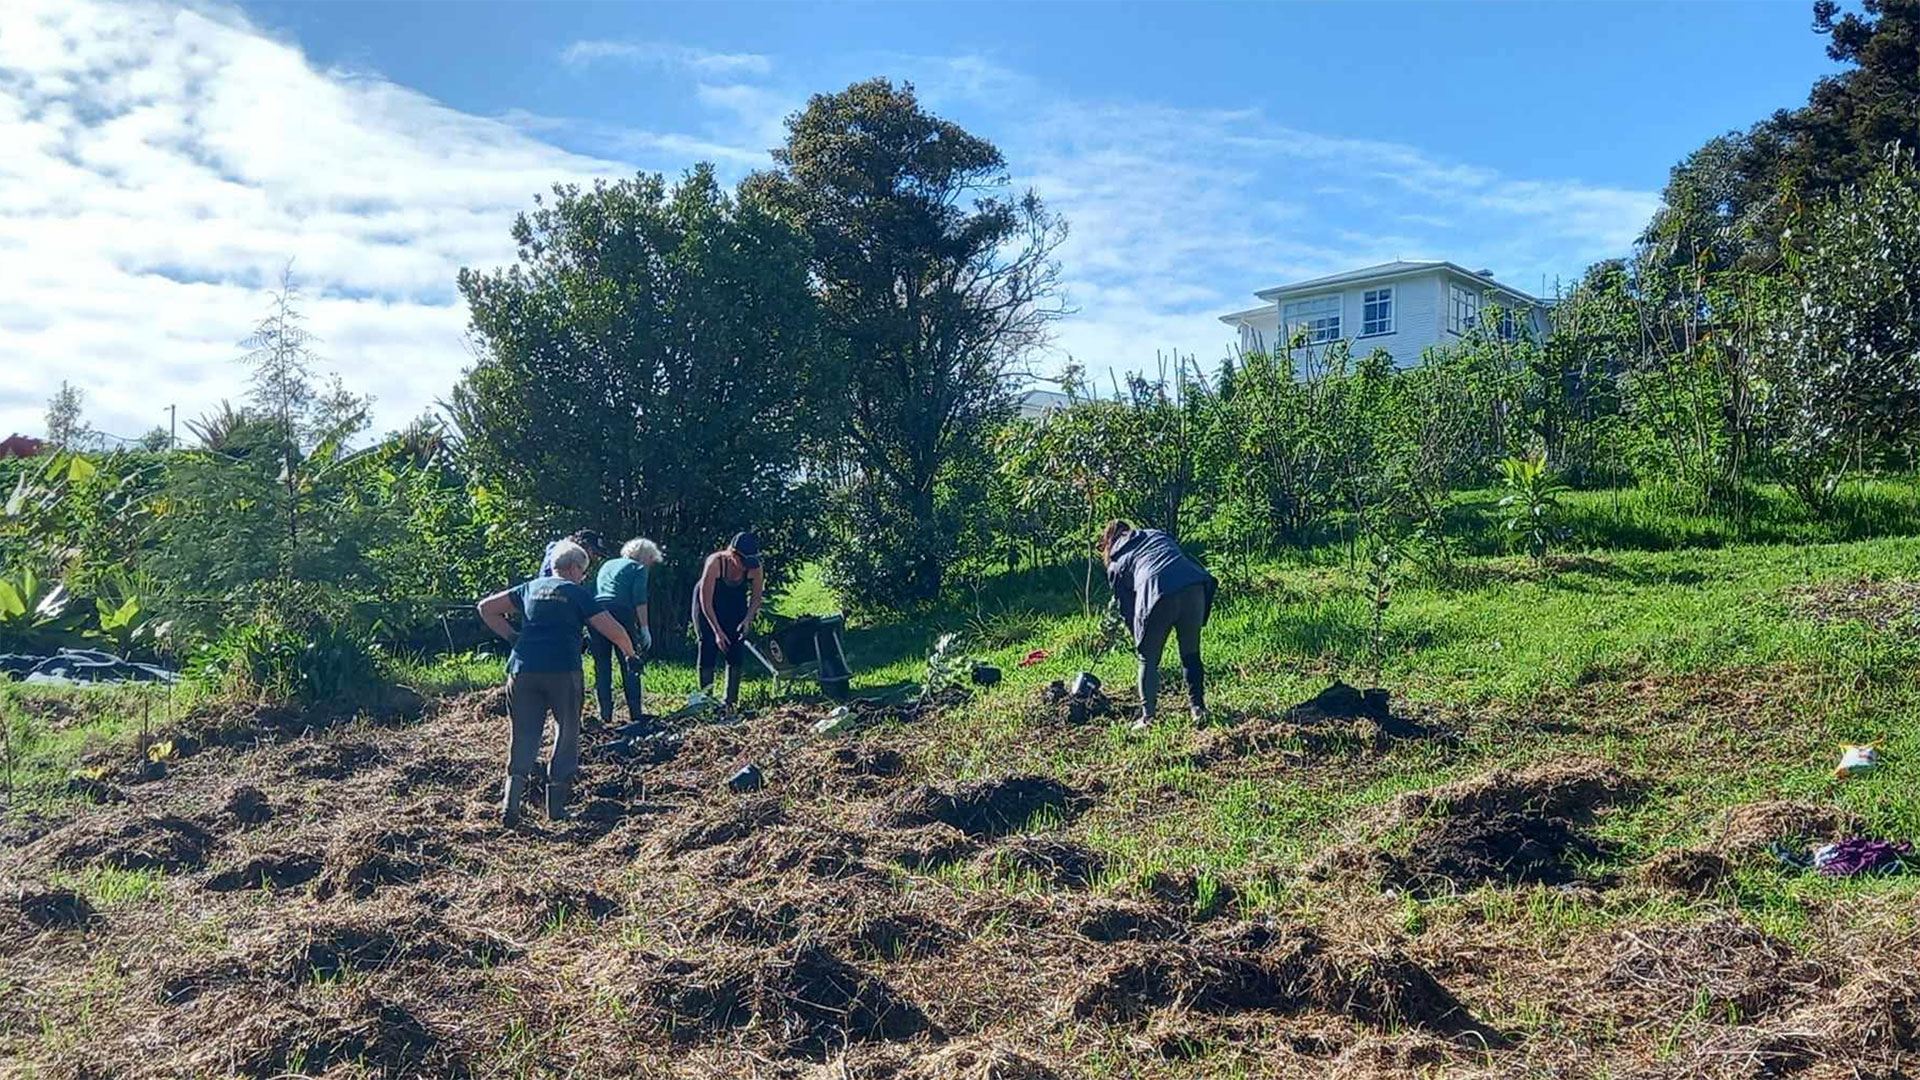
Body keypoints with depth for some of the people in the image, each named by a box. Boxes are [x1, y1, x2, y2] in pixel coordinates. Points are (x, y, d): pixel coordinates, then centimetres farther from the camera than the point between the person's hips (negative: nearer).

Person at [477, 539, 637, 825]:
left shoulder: (531, 588, 17)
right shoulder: (578, 593, 5)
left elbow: (486, 607, 21)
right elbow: (614, 631, 1)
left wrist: (511, 635, 18)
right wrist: (629, 653, 19)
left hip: (524, 670, 3)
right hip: (563, 672, -3)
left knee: (524, 736, 10)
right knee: (566, 735, 12)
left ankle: (511, 801, -6)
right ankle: (556, 806, 12)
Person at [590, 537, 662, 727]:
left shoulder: (607, 565, 27)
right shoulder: (638, 568, 8)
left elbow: (593, 592, 23)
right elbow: (639, 600, -5)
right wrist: (644, 629, -6)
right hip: (620, 613, -5)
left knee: (602, 666, 9)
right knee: (630, 666, 4)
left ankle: (605, 715, 7)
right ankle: (635, 713, 3)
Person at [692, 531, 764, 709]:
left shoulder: (754, 567, -25)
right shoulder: (715, 563, -34)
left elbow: (756, 596, -8)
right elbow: (706, 601, -29)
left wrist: (748, 619, -25)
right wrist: (717, 631, -31)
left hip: (735, 606, 3)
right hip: (708, 608, -3)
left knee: (736, 653, -5)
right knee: (708, 648, -9)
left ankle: (731, 700, 2)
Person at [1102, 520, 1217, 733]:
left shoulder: (1116, 565, 24)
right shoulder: (1157, 534, 34)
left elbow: (1126, 609, 23)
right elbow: (1188, 559, 24)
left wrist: (1140, 641, 31)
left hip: (1158, 597, -3)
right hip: (1194, 586, 3)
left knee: (1148, 660, 15)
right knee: (1191, 654, 20)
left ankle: (1148, 717, 14)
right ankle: (1198, 708, 23)